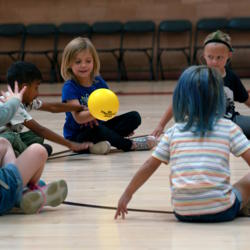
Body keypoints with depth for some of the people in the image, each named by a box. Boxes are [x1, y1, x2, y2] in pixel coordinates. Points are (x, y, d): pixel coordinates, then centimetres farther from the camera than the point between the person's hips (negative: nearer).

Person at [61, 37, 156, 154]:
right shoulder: (70, 87, -16)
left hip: (99, 126, 6)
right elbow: (78, 118, -26)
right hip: (77, 135, -6)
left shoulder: (98, 82, 2)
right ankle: (130, 144, -17)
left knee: (134, 117, -5)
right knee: (97, 131, -39)